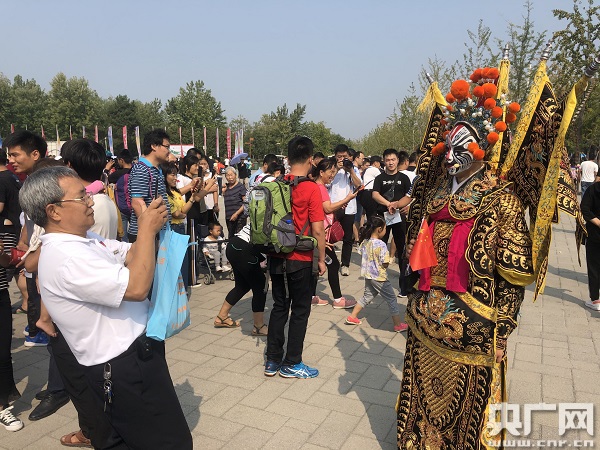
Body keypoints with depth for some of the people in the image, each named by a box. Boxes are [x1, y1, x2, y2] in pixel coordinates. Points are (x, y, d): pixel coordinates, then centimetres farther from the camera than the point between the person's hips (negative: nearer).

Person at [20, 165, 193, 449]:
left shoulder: (84, 239, 6)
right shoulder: (65, 257, -25)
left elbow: (131, 254, 13)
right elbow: (137, 287, -29)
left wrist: (151, 225, -6)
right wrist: (147, 229, -20)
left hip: (132, 354, 10)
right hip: (124, 369, -10)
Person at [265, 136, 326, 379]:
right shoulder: (311, 188, -14)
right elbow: (317, 230, -15)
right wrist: (321, 259, -3)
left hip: (276, 256, 5)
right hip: (300, 259, -5)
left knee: (279, 307, 16)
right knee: (300, 310, 10)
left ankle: (272, 360, 24)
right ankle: (292, 364, 19)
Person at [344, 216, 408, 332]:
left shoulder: (364, 242, -2)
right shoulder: (381, 245, -23)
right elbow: (385, 264, -20)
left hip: (368, 276, 7)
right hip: (379, 277, -7)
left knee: (367, 296, 23)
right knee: (391, 299, 7)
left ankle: (352, 317, 26)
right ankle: (398, 324, 15)